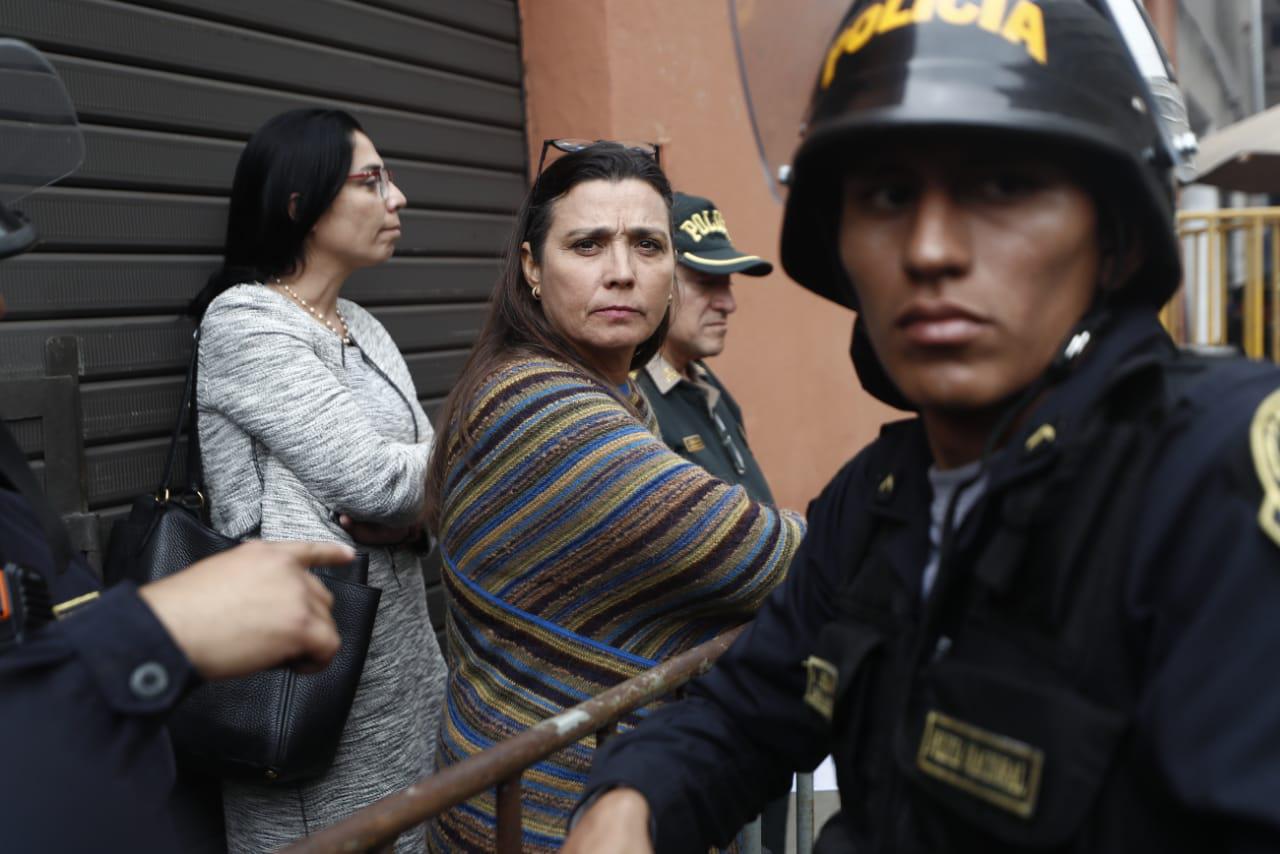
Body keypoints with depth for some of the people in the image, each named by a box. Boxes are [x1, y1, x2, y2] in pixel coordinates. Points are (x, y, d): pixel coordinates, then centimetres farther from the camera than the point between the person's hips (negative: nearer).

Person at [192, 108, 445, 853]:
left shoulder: (365, 328, 13)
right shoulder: (243, 321, -12)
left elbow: (423, 480, 10)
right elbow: (375, 477, -19)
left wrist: (410, 513, -13)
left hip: (402, 636, 8)